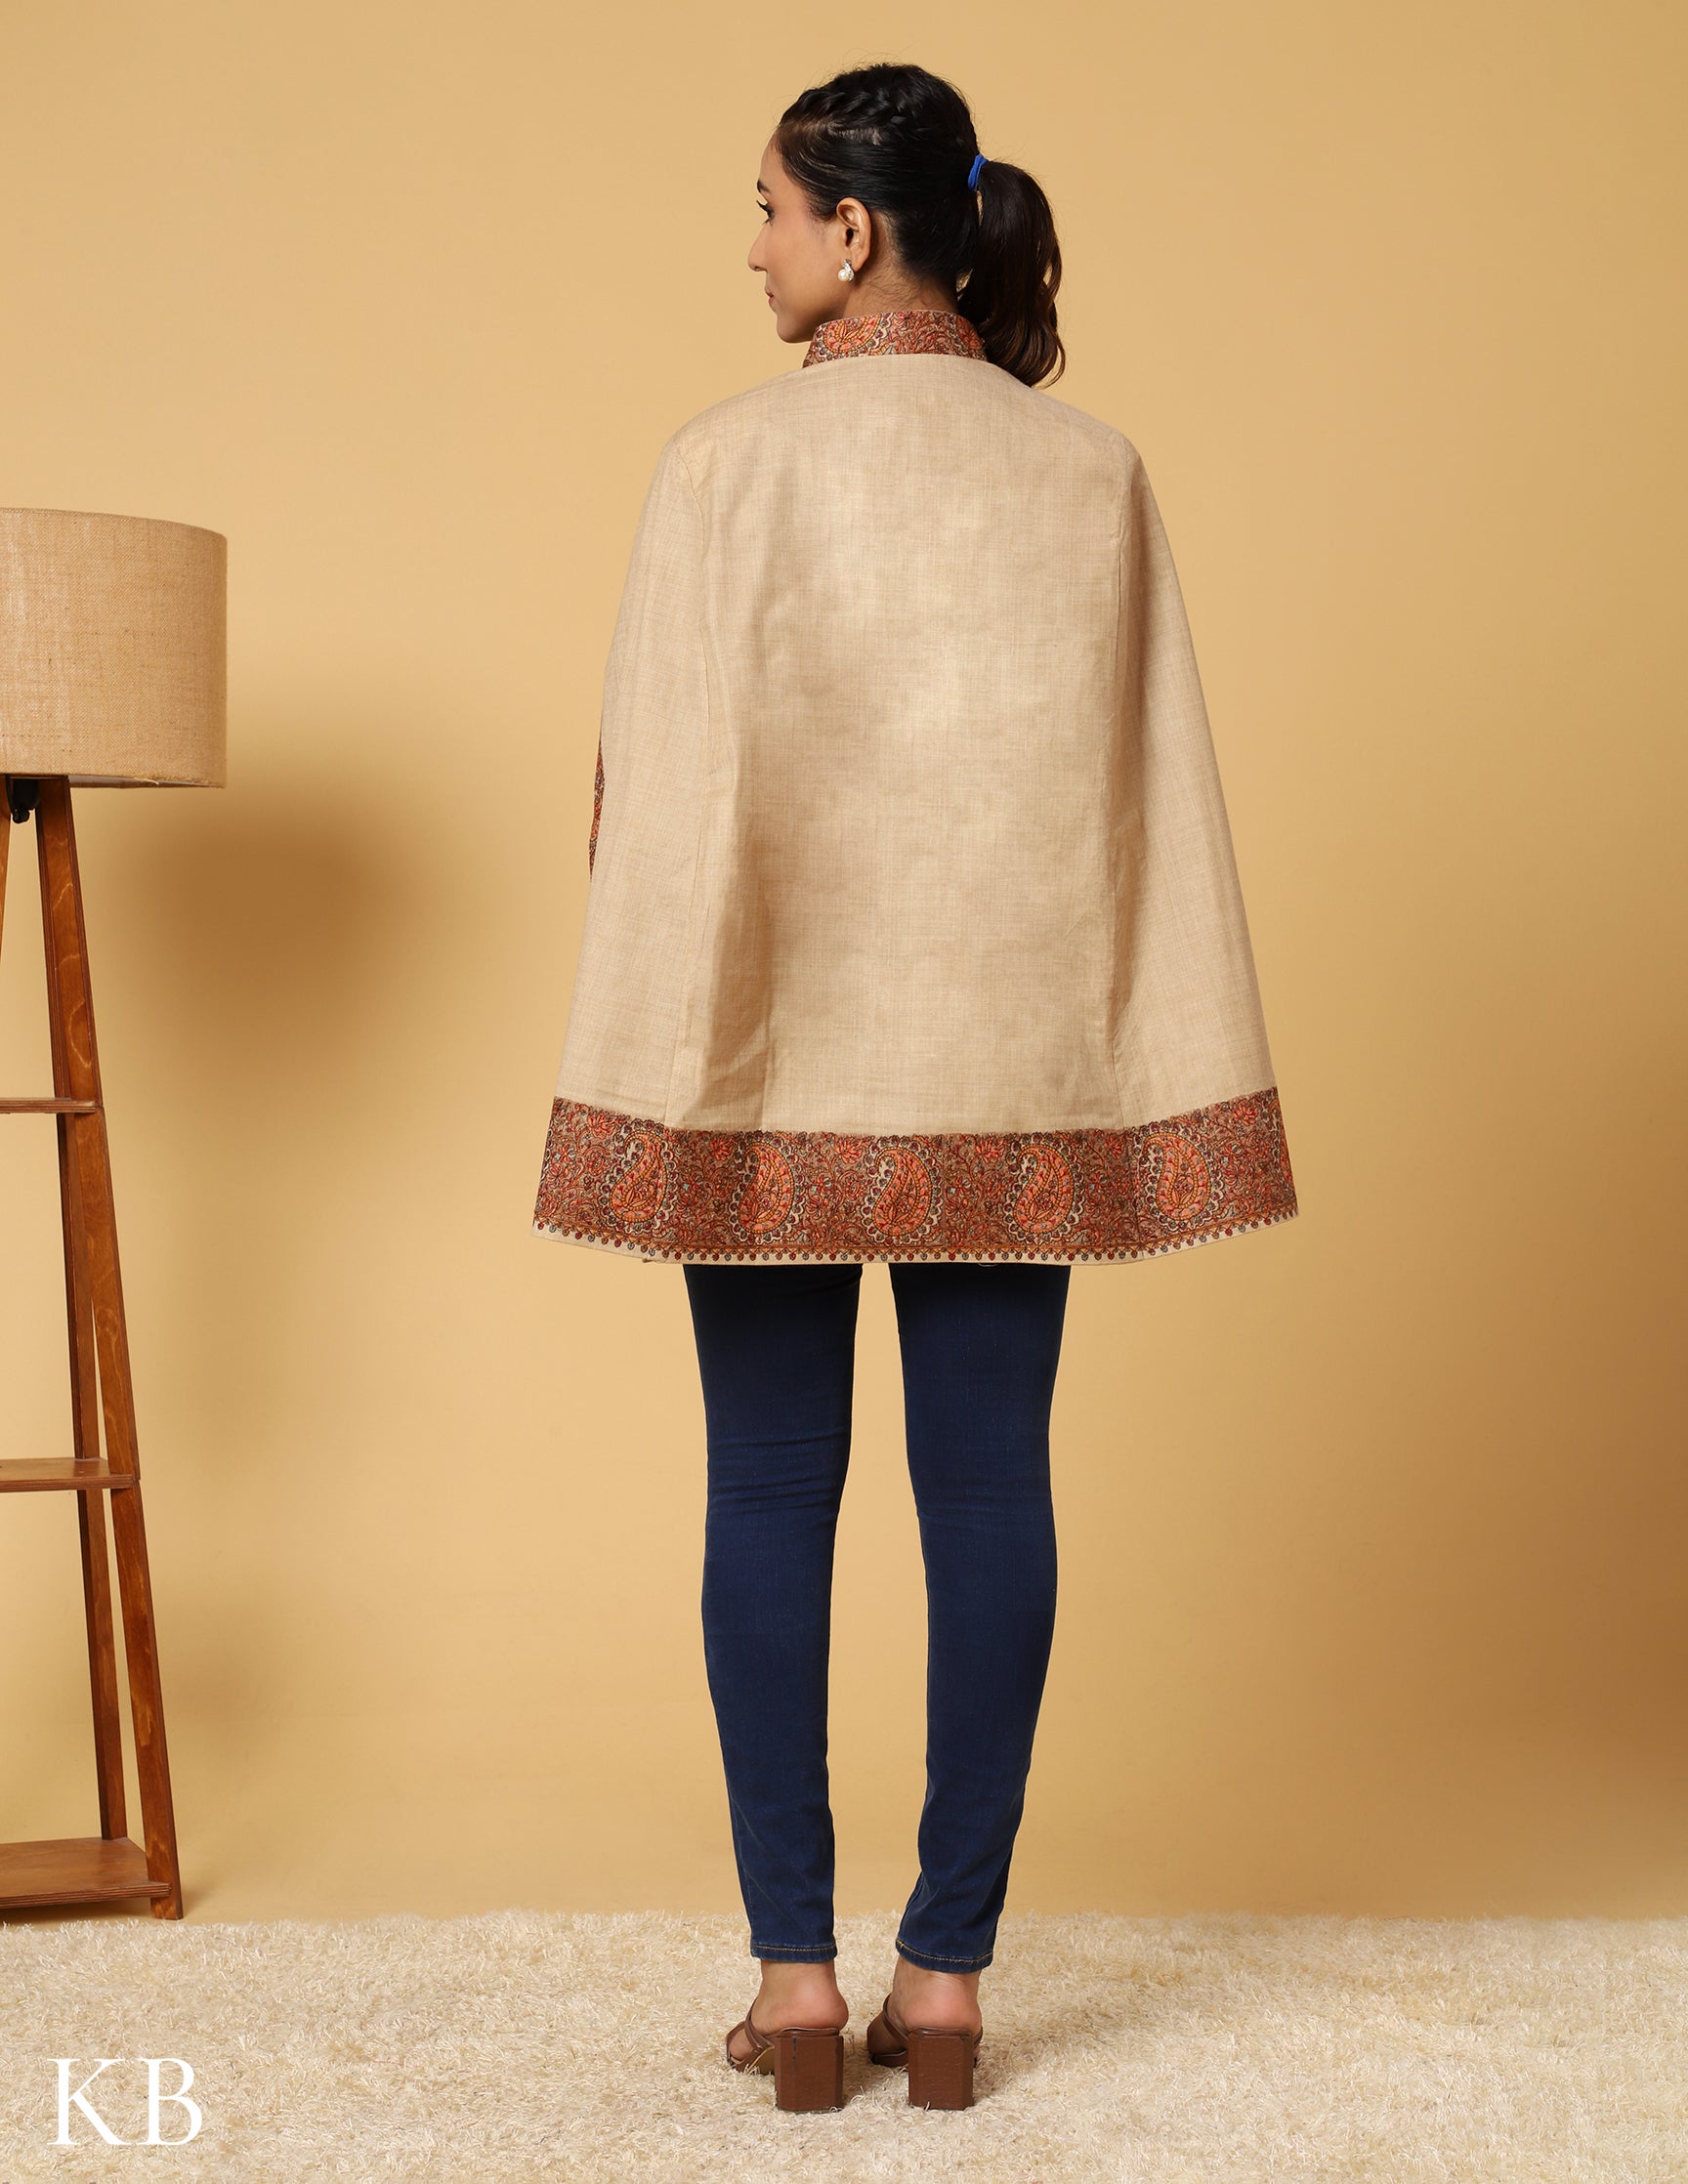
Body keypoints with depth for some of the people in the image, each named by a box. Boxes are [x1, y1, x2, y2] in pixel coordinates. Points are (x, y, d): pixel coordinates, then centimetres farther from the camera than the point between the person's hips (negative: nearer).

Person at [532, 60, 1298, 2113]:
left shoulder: (728, 461, -6)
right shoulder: (1094, 471, 3)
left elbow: (669, 790, -7)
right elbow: (1156, 797, 3)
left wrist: (652, 1073, 0)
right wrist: (1171, 1090, 7)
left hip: (785, 1054, -2)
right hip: (1013, 1057, 2)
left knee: (769, 1496, 6)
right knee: (988, 1489, 5)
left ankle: (795, 1978, 9)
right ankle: (946, 1977, 10)